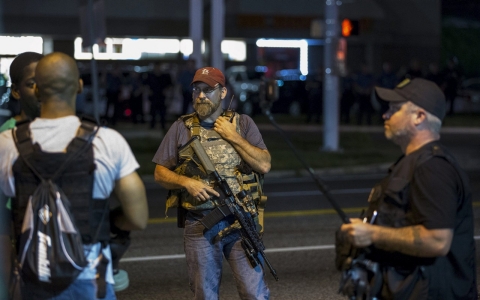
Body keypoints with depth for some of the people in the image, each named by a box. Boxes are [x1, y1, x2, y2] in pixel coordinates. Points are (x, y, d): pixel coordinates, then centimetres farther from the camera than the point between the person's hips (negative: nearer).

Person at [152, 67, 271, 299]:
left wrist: (233, 137, -9)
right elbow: (160, 174, 6)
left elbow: (264, 165, -4)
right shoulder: (182, 128, 5)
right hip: (199, 226, 1)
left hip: (239, 222, -1)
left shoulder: (242, 124, 5)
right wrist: (187, 182, -11)